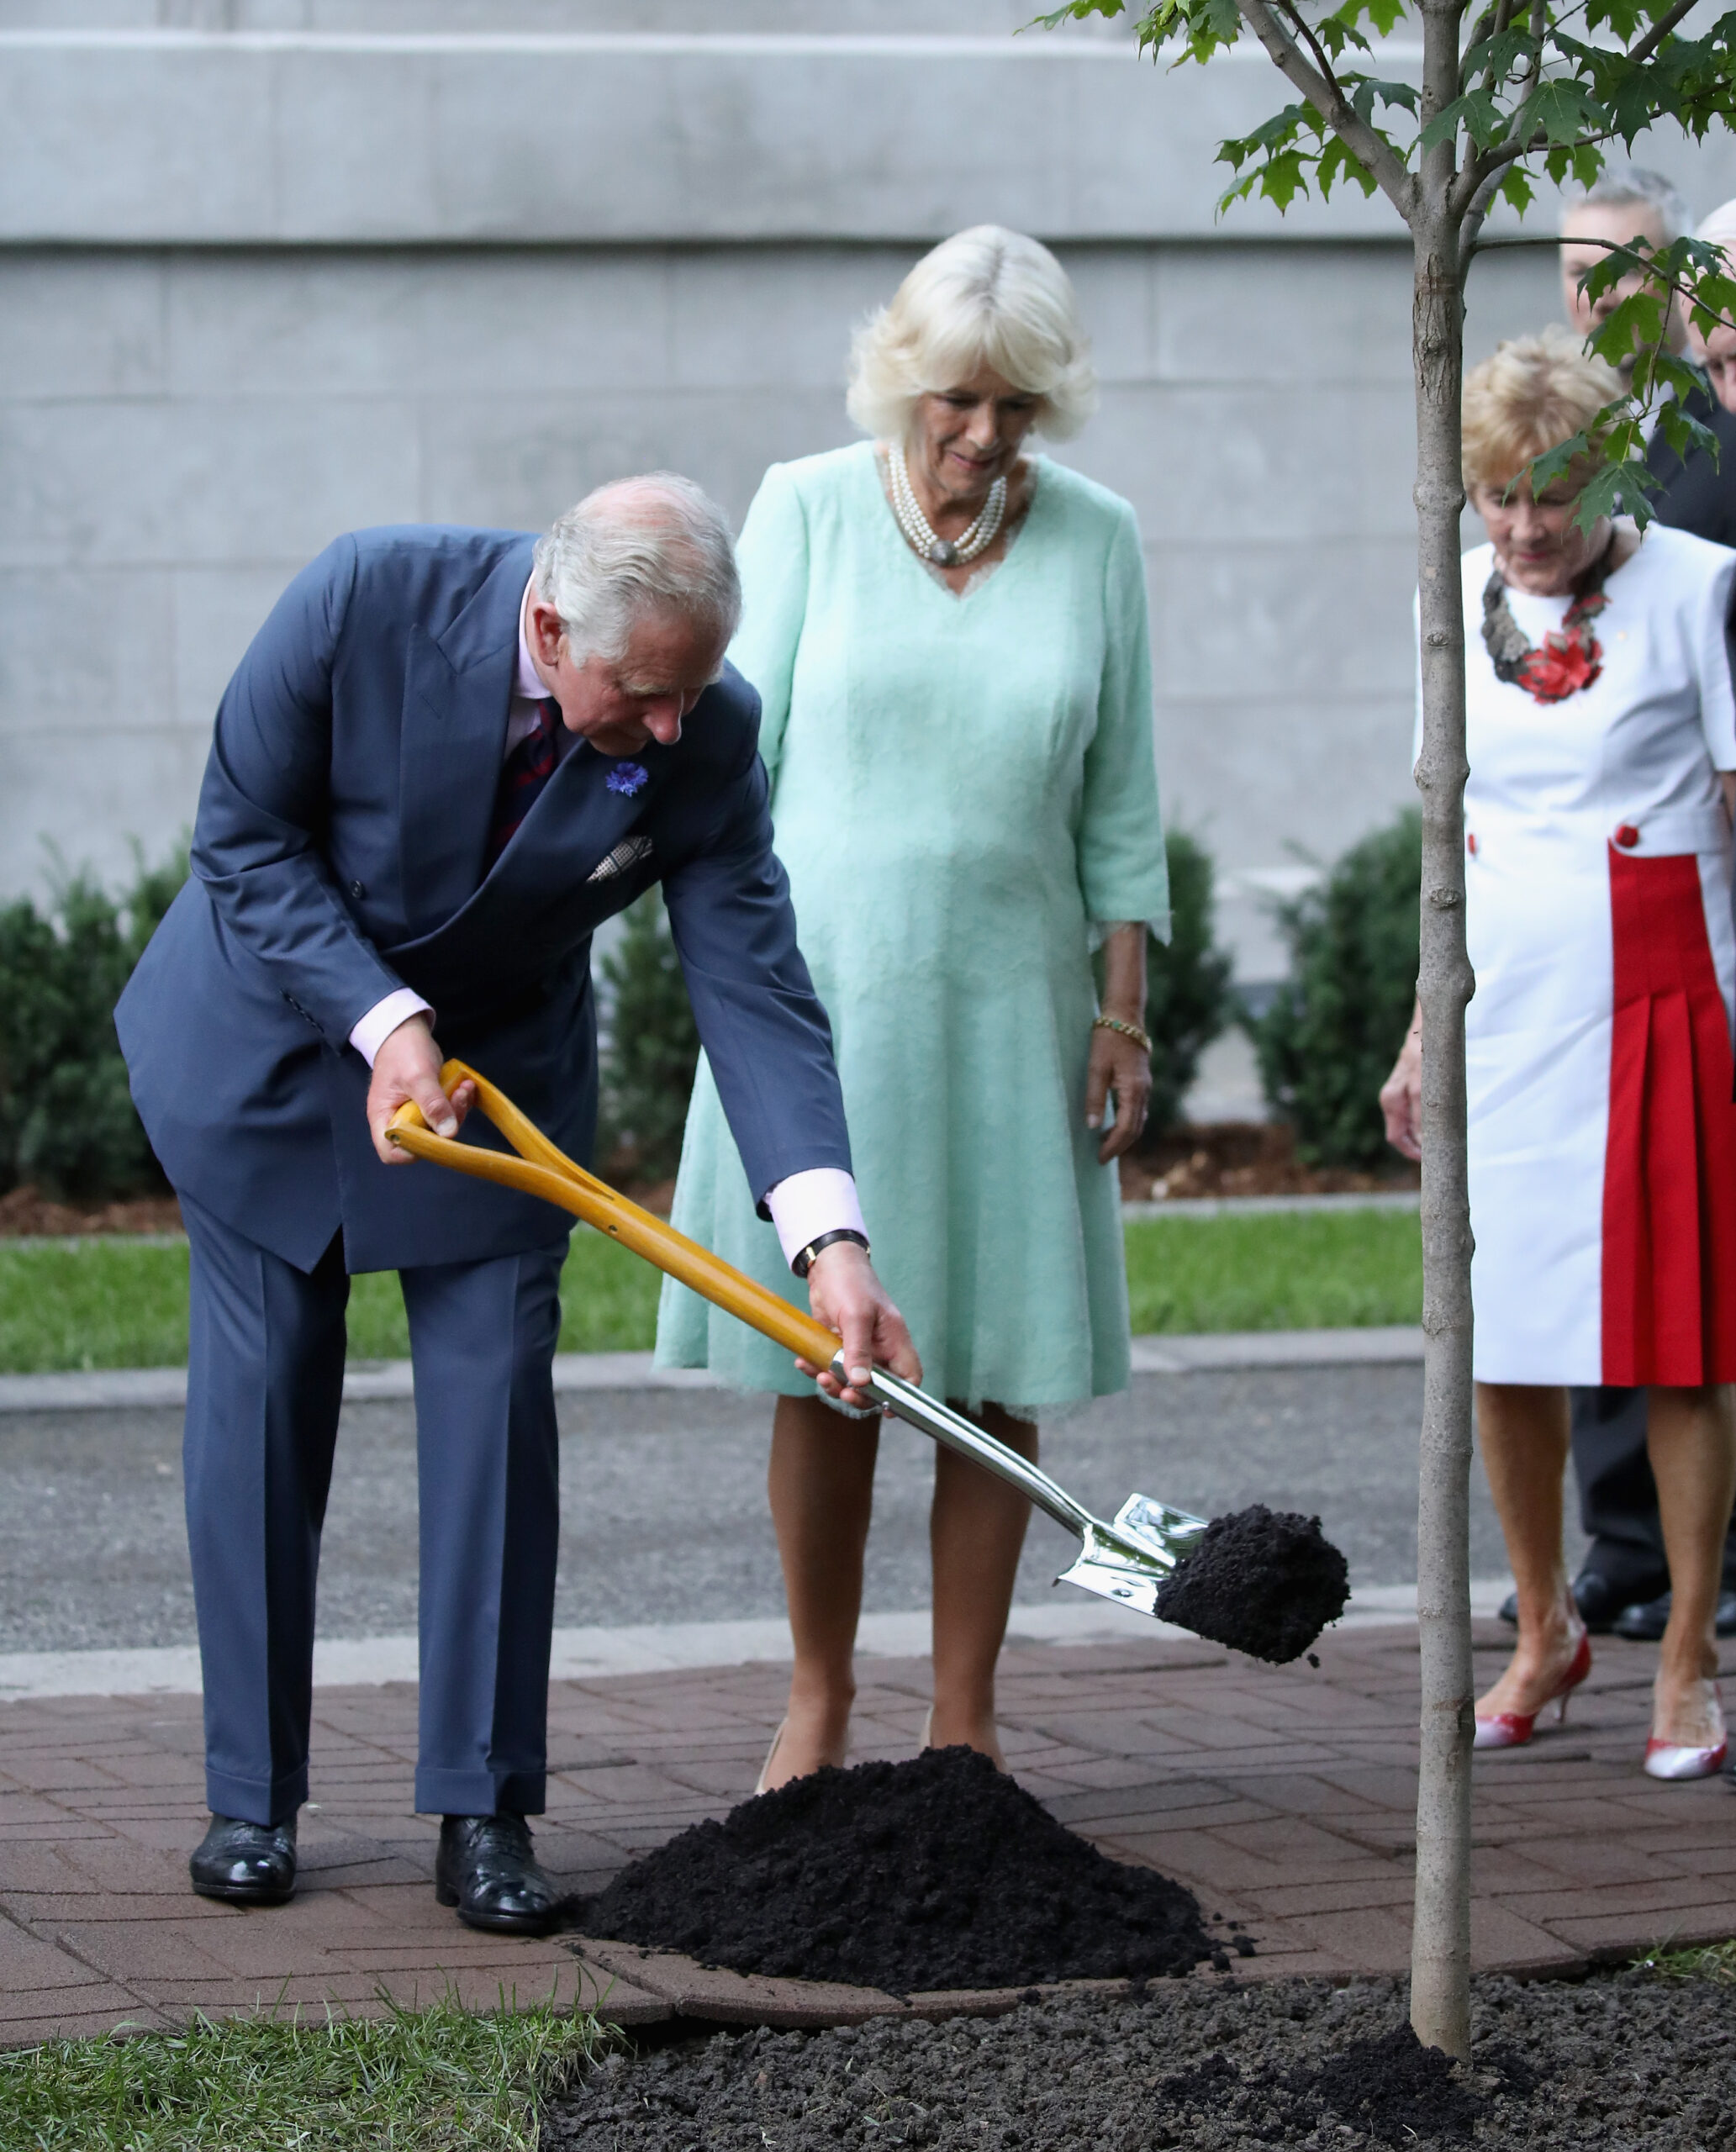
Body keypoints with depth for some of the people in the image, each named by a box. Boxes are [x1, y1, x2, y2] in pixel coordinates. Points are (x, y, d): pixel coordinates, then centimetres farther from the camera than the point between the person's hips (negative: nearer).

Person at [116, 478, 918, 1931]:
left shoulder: (707, 736, -23)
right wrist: (383, 1021, -28)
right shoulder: (367, 602, -30)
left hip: (496, 1062, 1)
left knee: (497, 1402, -6)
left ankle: (484, 1811, 0)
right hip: (276, 1031, -1)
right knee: (261, 1403, 1)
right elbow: (246, 838, -18)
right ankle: (252, 1796, 11)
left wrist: (833, 1238, -32)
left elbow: (753, 983, -22)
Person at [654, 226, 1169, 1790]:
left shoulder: (1096, 541, 3)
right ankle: (820, 1700, 15)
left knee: (999, 1374, 2)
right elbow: (739, 754, 0)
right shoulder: (808, 510, -1)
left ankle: (967, 1719, 11)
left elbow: (1118, 800, 6)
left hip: (1006, 999, 1)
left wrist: (1123, 1012, 2)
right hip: (821, 988, -1)